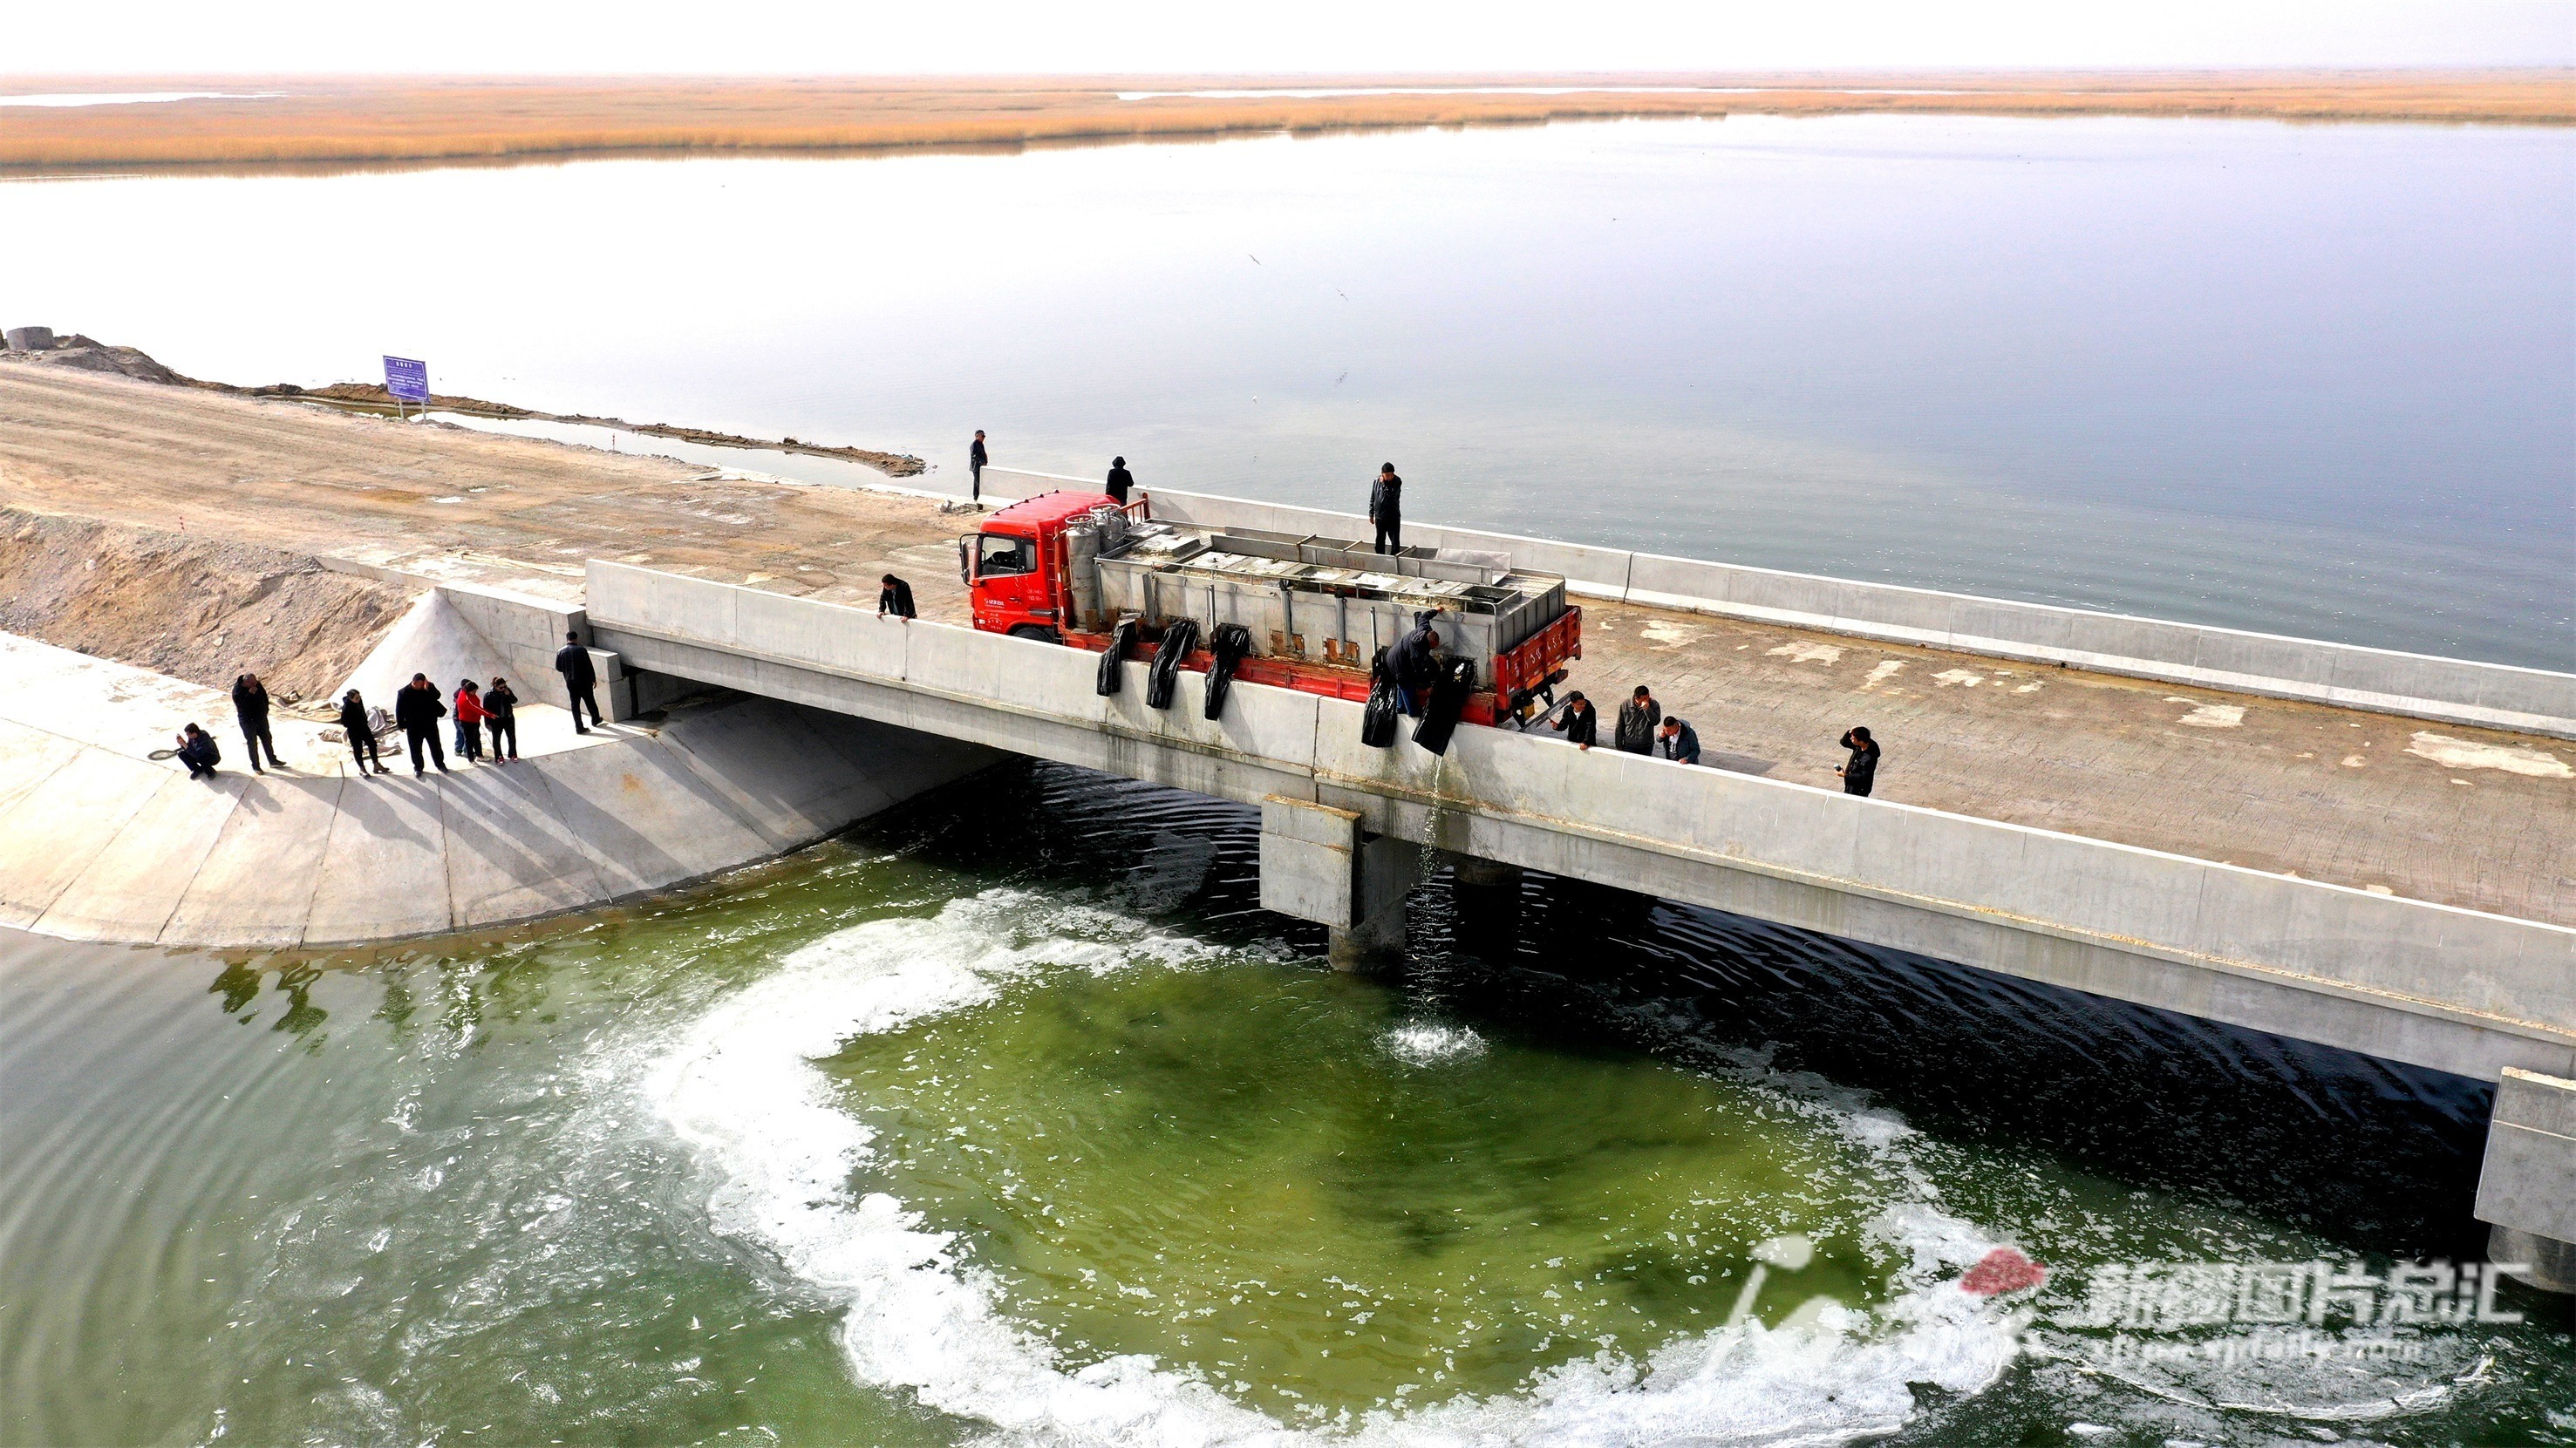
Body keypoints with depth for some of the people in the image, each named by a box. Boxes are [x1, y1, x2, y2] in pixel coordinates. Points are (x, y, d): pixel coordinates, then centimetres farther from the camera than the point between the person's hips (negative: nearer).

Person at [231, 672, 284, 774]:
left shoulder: (257, 685, -5)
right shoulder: (237, 691, -23)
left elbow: (264, 696, 11)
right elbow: (241, 705, -32)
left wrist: (265, 710, 8)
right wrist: (250, 694, -36)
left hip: (261, 718, 6)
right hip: (248, 722, -6)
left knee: (267, 739, 16)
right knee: (252, 744, 4)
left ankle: (272, 760, 31)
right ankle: (255, 766, 16)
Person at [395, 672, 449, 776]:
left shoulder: (430, 687, -6)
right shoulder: (403, 693, -11)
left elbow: (437, 696, -23)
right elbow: (399, 710, -5)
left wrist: (429, 689, -40)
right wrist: (401, 724, -4)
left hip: (430, 724, 1)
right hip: (413, 727, -1)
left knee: (435, 746, 12)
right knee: (416, 749, 9)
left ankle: (440, 764, 28)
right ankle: (418, 768, 24)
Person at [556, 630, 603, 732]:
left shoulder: (560, 652, -5)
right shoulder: (581, 650, -13)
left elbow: (558, 668, 3)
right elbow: (589, 666, -10)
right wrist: (593, 679, 1)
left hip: (570, 682, 2)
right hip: (584, 681, -2)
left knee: (575, 704, 8)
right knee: (590, 701, 17)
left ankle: (579, 727, 7)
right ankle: (595, 719, 35)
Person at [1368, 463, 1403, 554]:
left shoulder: (1397, 482, -11)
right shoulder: (1377, 481, 0)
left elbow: (1391, 495, -26)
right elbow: (1372, 498, 8)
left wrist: (1383, 483, -22)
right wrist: (1371, 514, 9)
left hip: (1393, 517, -3)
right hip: (1379, 516, 3)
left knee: (1395, 542, -3)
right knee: (1380, 541, 13)